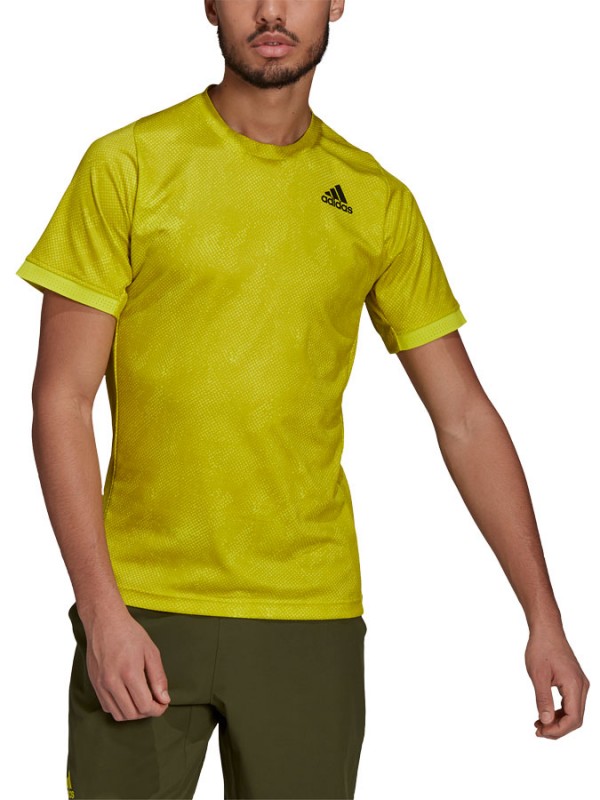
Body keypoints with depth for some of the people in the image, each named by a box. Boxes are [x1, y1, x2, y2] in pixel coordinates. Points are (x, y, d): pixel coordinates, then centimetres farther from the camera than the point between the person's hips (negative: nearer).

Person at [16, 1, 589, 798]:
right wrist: (102, 610, -11)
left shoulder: (379, 202, 5)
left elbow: (466, 420, 8)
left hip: (311, 614, 2)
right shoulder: (128, 164, -2)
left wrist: (544, 617, 4)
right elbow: (62, 399, -3)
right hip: (140, 610, -1)